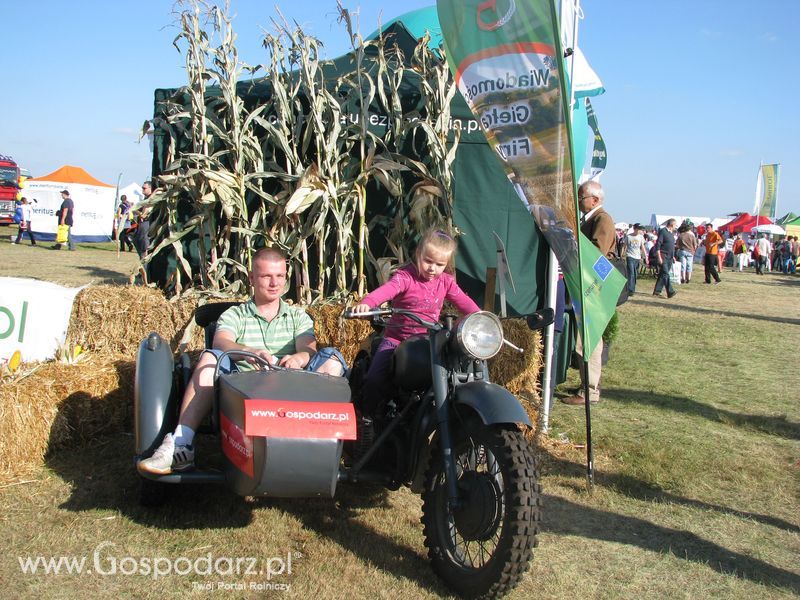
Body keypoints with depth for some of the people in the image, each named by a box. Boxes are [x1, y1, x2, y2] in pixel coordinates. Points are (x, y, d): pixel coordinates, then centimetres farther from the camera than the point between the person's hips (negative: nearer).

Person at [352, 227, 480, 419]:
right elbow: (387, 289, -28)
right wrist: (366, 303, -48)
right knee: (375, 380, -15)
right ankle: (370, 416, 7)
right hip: (397, 338, -3)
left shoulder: (446, 282, 6)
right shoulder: (406, 276, -11)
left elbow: (463, 301, 3)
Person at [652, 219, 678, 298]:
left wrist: (673, 256, 22)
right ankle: (670, 292, -19)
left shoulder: (672, 233, 17)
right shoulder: (663, 231, -9)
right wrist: (659, 257, -19)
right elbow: (658, 245, -14)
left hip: (669, 258, 9)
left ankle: (657, 291, 14)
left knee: (662, 274, 9)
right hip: (663, 256, -9)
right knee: (665, 274, -13)